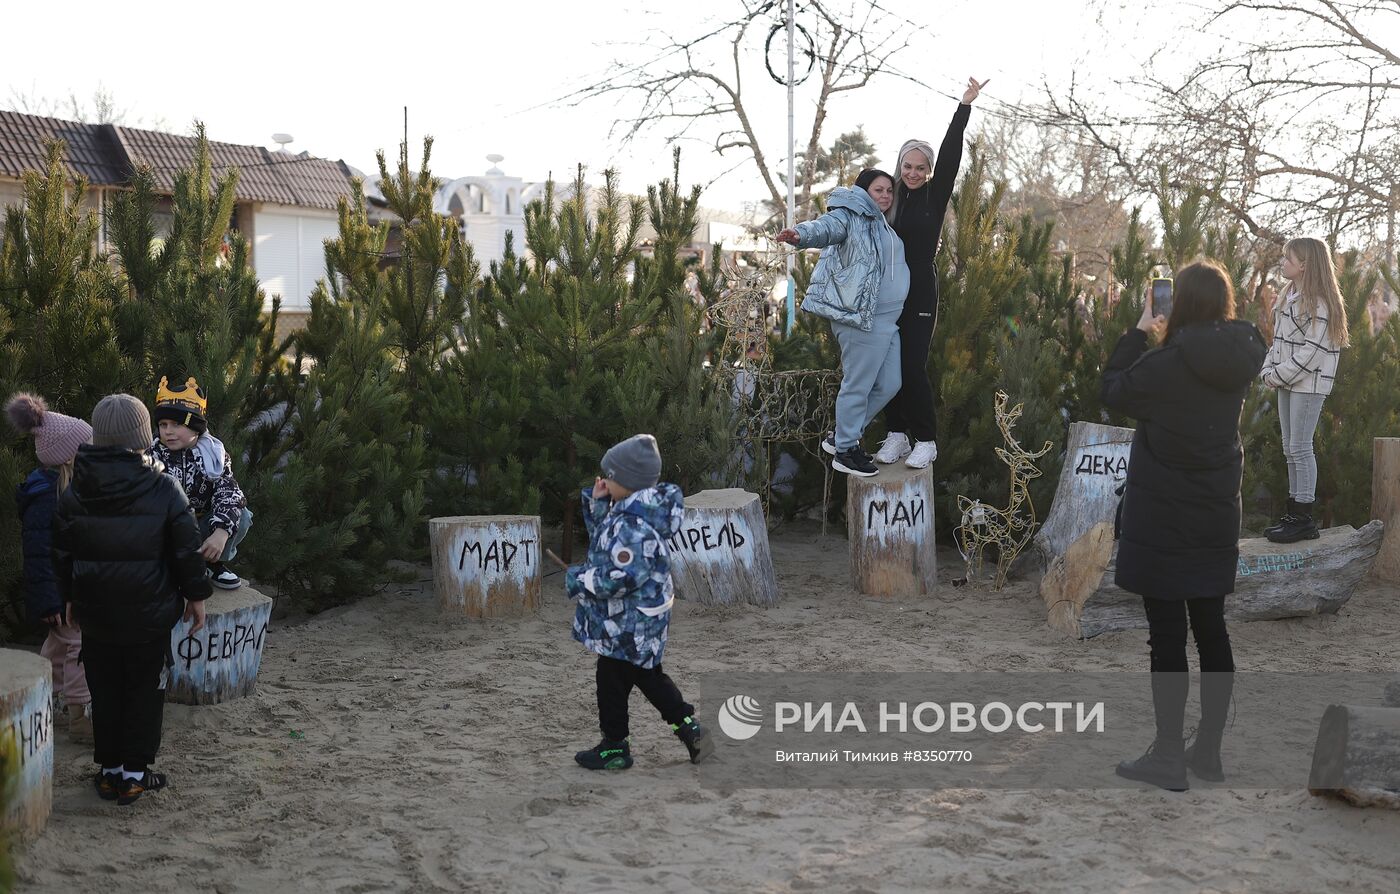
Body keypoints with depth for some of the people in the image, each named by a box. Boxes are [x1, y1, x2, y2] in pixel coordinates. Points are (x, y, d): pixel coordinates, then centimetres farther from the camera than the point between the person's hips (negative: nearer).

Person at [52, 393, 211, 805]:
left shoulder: (74, 493, -3)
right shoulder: (164, 489, -14)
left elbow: (63, 554, 7)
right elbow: (187, 550, -9)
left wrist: (69, 597, 20)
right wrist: (196, 595, 5)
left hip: (95, 616, 3)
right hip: (149, 615, -3)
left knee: (105, 692, 15)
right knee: (145, 692, 10)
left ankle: (110, 770, 20)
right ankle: (134, 773, 12)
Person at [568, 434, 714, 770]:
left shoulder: (632, 525, -29)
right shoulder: (630, 509, 5)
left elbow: (622, 578, -30)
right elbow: (604, 538, 18)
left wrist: (579, 579, -17)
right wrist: (598, 503, 3)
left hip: (628, 622, -10)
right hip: (642, 616, 10)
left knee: (612, 679, 6)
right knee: (647, 674, 22)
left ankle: (614, 747, 20)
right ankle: (690, 728, 27)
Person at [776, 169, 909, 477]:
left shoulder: (881, 225, 20)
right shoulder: (852, 217, -8)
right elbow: (827, 226, -29)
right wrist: (801, 234, -49)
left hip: (886, 320, 10)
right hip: (863, 319, -10)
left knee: (888, 385, 14)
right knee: (858, 385, -4)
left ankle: (841, 436, 26)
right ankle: (845, 451, 8)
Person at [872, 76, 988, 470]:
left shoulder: (935, 196, 2)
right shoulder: (889, 198, 9)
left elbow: (950, 154, -6)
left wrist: (965, 106, -10)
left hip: (920, 294, -3)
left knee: (913, 367, -8)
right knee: (890, 366, 4)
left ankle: (926, 440, 0)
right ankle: (896, 434, 13)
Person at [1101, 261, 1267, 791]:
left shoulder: (1168, 363, -20)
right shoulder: (1241, 359, -2)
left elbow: (1115, 392, -6)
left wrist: (1138, 331, 0)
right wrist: (1161, 337, 7)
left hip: (1163, 518, -6)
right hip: (1216, 515, 6)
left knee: (1167, 635, 0)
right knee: (1211, 629, 13)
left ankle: (1168, 759, 5)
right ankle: (1207, 752, 22)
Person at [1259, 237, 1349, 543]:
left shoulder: (1319, 302, -15)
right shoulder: (1289, 296, 12)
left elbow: (1312, 350, -20)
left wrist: (1277, 376, -16)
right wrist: (1268, 371, 0)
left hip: (1309, 382, -9)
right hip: (1287, 381, 9)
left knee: (1300, 448, -7)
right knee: (1290, 449, 12)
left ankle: (1304, 518, -2)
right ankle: (1294, 512, 19)